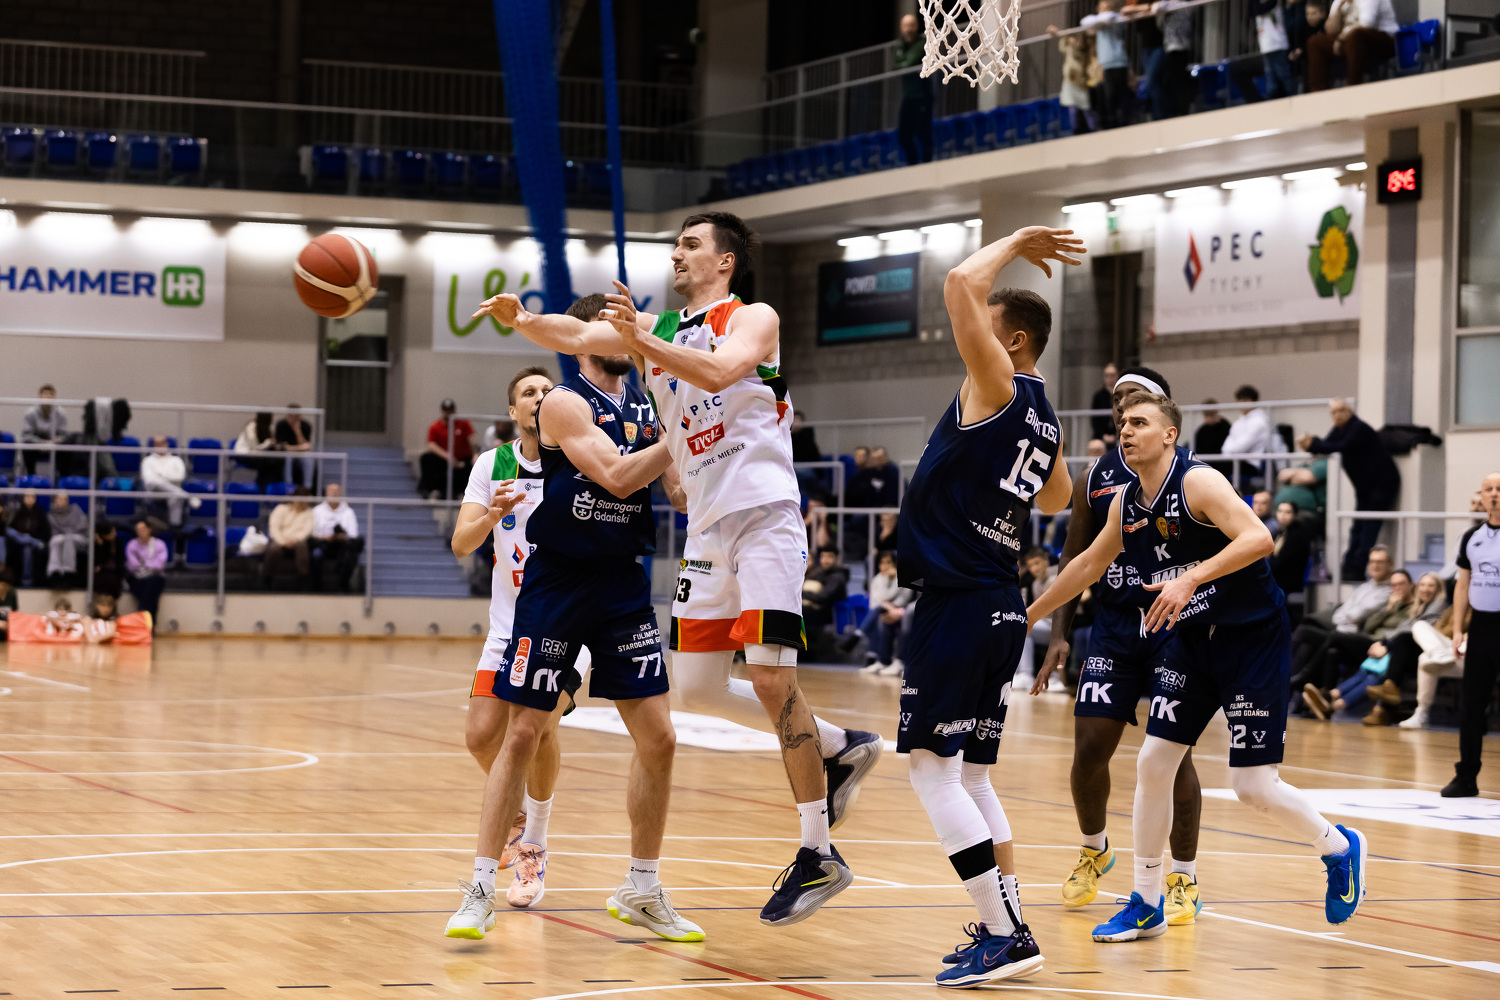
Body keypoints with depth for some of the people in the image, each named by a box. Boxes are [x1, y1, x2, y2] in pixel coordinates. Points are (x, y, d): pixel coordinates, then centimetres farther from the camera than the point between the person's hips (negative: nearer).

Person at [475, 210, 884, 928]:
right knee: (696, 689, 7)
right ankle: (840, 749, 24)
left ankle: (817, 856, -9)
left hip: (764, 516, -7)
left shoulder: (753, 319, -1)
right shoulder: (654, 327, 16)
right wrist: (519, 319, -16)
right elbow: (576, 337, 2)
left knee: (770, 677, -14)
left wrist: (644, 344, -31)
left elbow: (720, 371, -22)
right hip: (707, 527, 8)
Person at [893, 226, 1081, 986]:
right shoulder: (1043, 423, 14)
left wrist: (1016, 244, -3)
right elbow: (1057, 501, 34)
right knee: (968, 772, 15)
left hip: (958, 603, -9)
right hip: (1000, 606, 9)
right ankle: (1006, 927, 16)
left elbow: (961, 284, -19)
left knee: (933, 766, -6)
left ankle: (1003, 933, -9)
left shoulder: (998, 387, -10)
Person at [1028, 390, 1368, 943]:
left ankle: (1340, 848, 20)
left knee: (1253, 785, -8)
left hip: (1252, 638, -7)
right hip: (1191, 643, 7)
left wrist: (1192, 578, -40)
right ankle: (1146, 905, 13)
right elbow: (1089, 563, 20)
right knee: (1152, 763, 1)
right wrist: (1031, 614, 25)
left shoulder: (1199, 483, -19)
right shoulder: (1125, 503, 4)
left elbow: (1258, 538, -32)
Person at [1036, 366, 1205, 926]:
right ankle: (1093, 849, 27)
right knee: (1089, 749, -1)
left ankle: (1184, 880, 8)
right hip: (1113, 627, 4)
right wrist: (1058, 636, 4)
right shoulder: (1095, 479, 9)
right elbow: (1075, 559, 13)